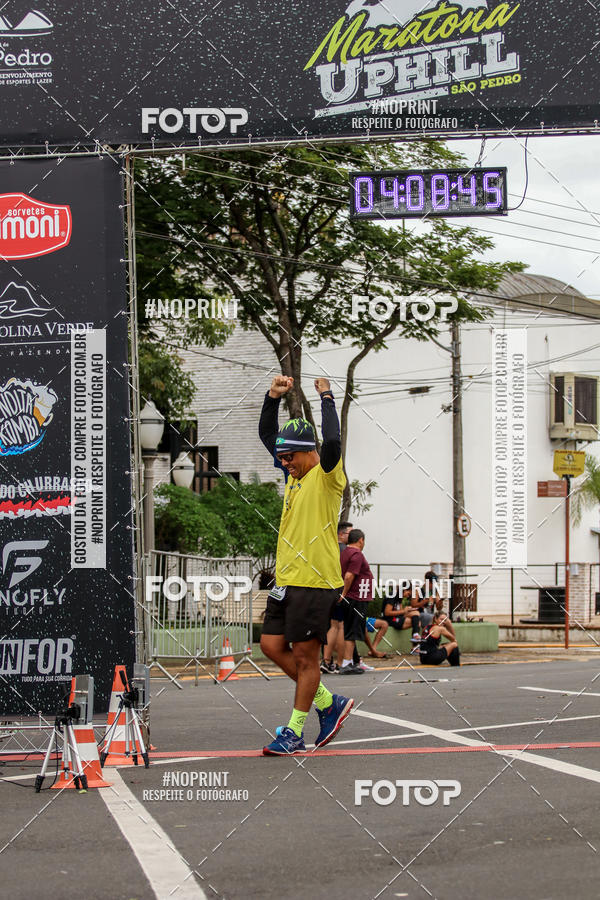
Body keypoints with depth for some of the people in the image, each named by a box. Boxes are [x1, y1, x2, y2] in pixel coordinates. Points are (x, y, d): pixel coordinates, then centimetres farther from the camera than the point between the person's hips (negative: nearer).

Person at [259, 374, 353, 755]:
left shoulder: (327, 475, -8)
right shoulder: (294, 473, 14)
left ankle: (295, 732, 6)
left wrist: (327, 398, -19)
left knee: (305, 655, -2)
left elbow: (332, 442, -29)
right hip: (287, 578, 9)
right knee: (272, 645, 7)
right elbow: (267, 434, 22)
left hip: (316, 581, -8)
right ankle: (329, 703, 19)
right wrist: (274, 397, 8)